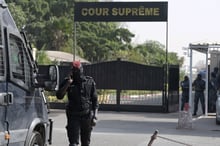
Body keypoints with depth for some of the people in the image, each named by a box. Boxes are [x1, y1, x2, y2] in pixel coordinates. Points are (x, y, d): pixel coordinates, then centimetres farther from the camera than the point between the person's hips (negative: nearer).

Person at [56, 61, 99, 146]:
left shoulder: (90, 82, 2)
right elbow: (59, 96, -13)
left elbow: (95, 100, 5)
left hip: (87, 116, 1)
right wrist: (68, 83, -19)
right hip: (73, 116, -1)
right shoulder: (68, 82, 0)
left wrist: (95, 116, -2)